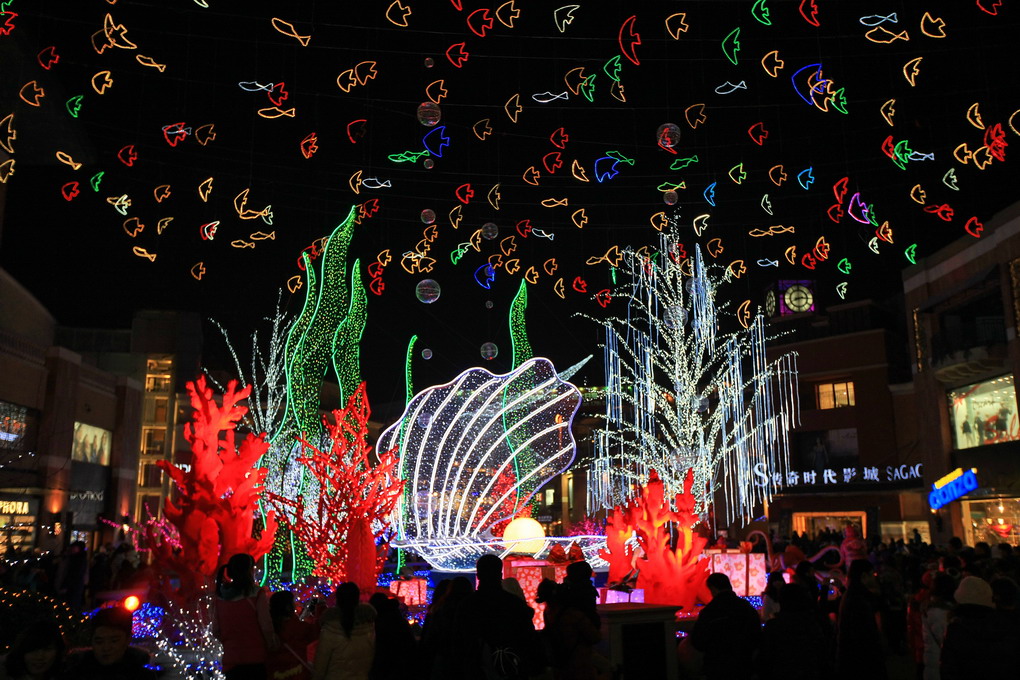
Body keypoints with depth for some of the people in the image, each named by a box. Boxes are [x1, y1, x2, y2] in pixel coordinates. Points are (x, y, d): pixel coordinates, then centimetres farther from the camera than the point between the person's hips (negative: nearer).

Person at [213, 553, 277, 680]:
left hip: (231, 659, 5)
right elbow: (266, 627, -13)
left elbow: (216, 631, 7)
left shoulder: (219, 598, 6)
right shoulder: (257, 594, -10)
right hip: (256, 659, -5)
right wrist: (272, 647, 2)